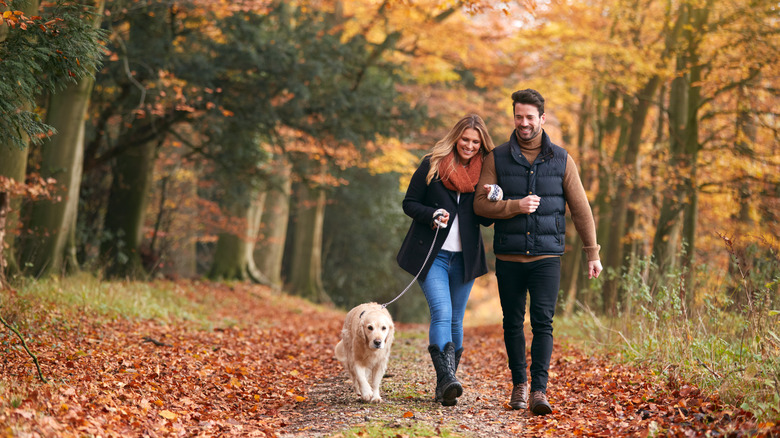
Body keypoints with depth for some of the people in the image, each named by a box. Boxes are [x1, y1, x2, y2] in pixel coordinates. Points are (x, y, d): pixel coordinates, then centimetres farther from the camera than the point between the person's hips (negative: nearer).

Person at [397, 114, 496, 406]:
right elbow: (409, 203, 3)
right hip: (432, 254, -3)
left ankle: (444, 385, 15)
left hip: (464, 258, 3)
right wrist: (431, 214, -16)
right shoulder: (432, 165, 0)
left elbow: (485, 220, 11)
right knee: (442, 313, -19)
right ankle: (447, 379, -28)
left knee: (455, 320, 6)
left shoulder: (484, 171, 8)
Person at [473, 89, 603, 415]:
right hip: (508, 257, 1)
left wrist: (592, 252, 6)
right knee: (513, 323, 8)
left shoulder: (560, 159, 5)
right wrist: (515, 206, -16)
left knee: (543, 322, -10)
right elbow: (481, 204, 0)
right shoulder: (497, 158, 4)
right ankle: (519, 383, 23)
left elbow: (580, 208, 8)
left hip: (547, 256, -1)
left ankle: (539, 390, -11)